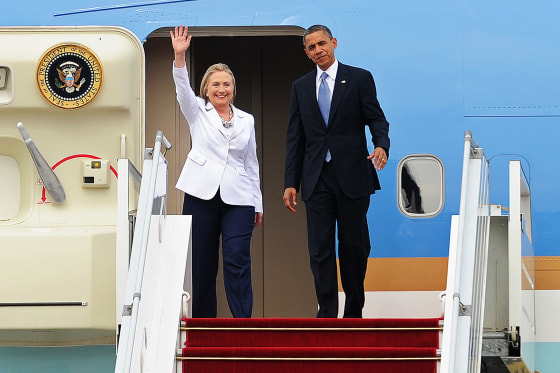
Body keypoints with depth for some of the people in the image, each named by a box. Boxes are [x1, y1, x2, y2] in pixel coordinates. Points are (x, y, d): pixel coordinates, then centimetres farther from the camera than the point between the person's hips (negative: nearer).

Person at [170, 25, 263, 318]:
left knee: (237, 261, -10)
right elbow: (182, 89, -10)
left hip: (238, 199, 1)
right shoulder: (198, 112, 10)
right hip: (201, 195, -1)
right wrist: (179, 56, -26)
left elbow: (252, 163, 17)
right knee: (201, 262, 1)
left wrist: (258, 204, 15)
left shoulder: (246, 120, 15)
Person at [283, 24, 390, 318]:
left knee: (354, 245, 4)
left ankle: (354, 312, 18)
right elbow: (295, 138, 12)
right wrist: (291, 183, 6)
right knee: (320, 249, -2)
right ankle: (327, 315, 0)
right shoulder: (301, 87, 12)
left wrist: (382, 145, -24)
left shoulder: (359, 79, 3)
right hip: (317, 179, 3)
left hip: (352, 176, -2)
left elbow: (376, 119, -2)